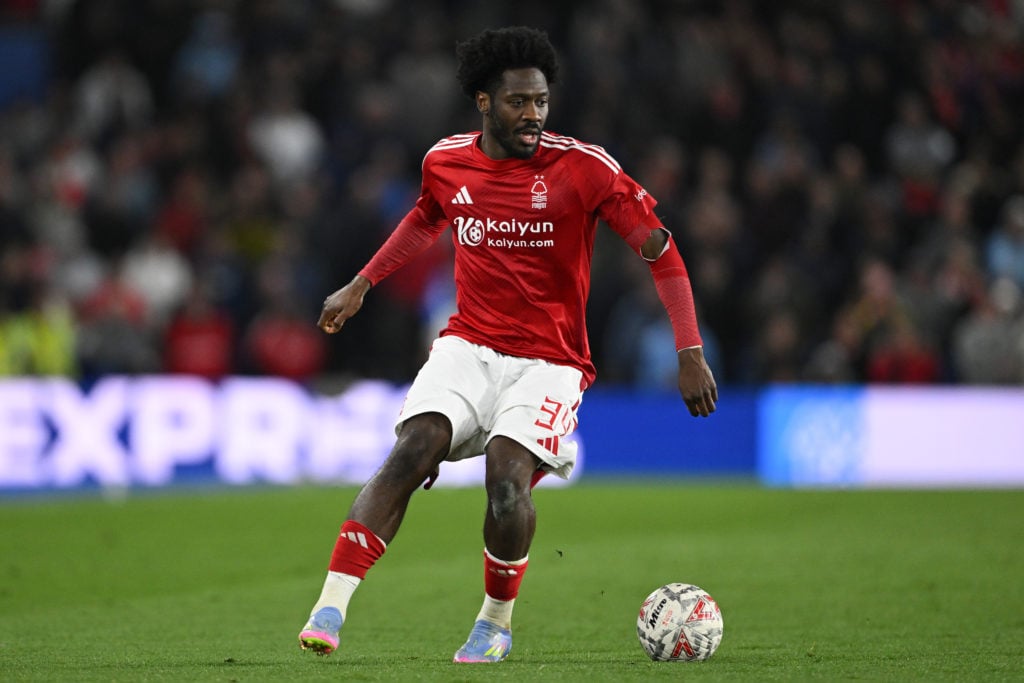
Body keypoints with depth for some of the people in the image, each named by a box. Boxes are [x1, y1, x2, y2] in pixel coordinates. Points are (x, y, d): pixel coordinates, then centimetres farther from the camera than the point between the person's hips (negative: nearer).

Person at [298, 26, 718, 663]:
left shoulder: (583, 167, -10)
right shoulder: (446, 162, 2)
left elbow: (659, 247, -7)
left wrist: (691, 354, -12)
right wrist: (360, 286, 28)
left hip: (551, 363, -3)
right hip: (468, 346, 3)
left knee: (507, 474, -24)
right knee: (413, 450, -22)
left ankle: (497, 621, 2)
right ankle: (331, 605, -24)